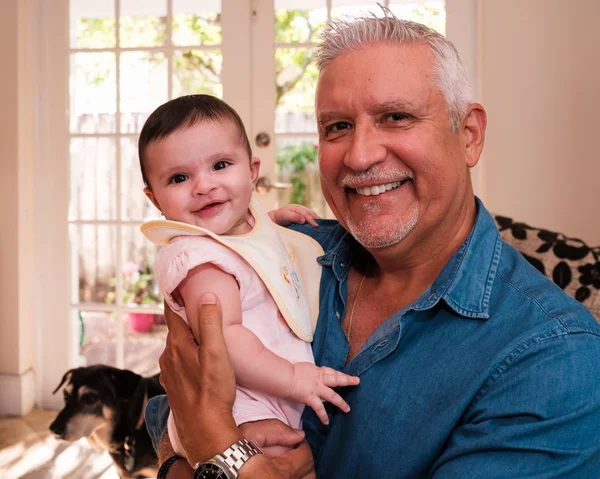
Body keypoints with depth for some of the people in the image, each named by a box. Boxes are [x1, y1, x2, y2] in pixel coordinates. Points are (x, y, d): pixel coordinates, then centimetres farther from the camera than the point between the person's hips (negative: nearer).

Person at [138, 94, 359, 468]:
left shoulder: (249, 222, 5)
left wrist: (276, 216, 14)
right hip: (238, 412, -9)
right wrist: (293, 378, -25)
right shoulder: (199, 258, -24)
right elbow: (222, 338, -31)